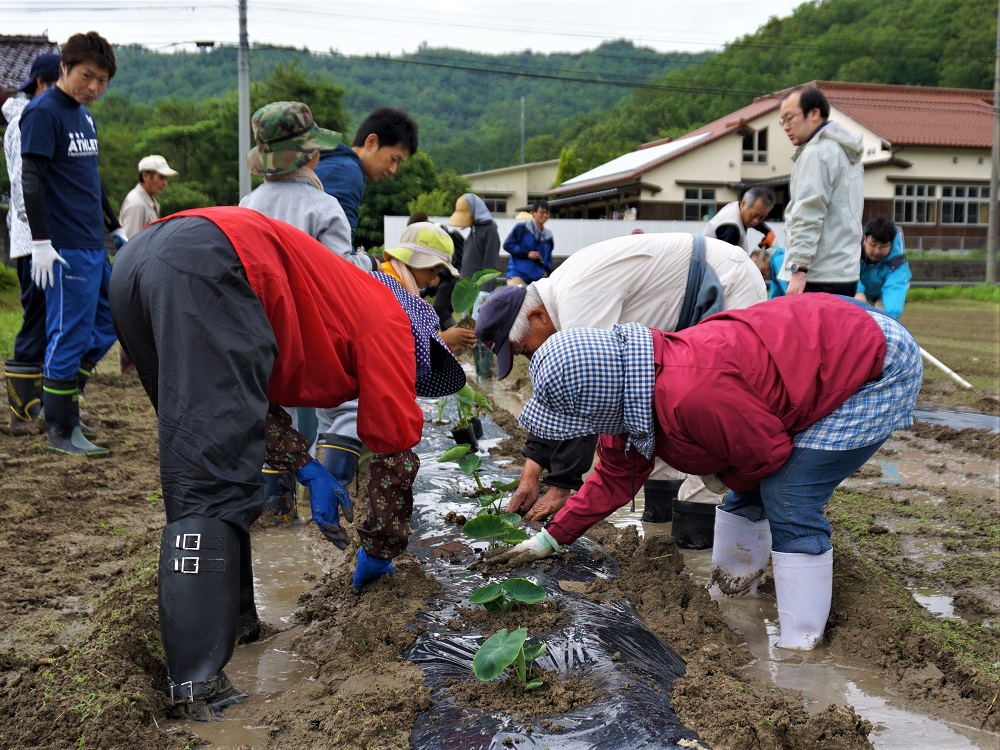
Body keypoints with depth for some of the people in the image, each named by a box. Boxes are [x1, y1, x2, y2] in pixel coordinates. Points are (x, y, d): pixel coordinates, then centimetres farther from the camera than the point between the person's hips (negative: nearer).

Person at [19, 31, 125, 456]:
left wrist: (116, 230, 27)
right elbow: (31, 179, -15)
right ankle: (62, 432, 6)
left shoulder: (84, 115, 17)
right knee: (69, 335, -4)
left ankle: (54, 402, 24)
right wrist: (41, 242, -22)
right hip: (66, 249, -9)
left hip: (94, 246, 9)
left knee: (105, 328, 13)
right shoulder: (43, 113, -9)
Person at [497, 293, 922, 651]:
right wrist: (552, 538, 13)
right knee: (747, 489, 13)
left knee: (788, 501, -13)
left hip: (882, 364, -9)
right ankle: (730, 589, 32)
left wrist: (724, 479, 0)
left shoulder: (693, 395, -38)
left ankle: (800, 648, 0)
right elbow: (615, 477, 10)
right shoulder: (628, 394, -6)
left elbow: (771, 455, -21)